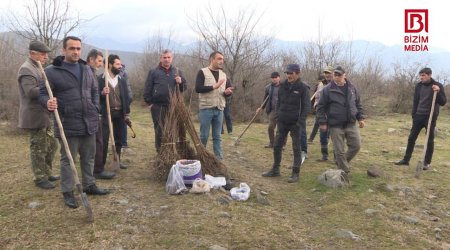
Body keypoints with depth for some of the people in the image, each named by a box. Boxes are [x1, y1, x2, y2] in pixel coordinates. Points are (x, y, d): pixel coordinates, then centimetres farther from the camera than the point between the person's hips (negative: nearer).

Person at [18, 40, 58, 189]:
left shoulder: (36, 68, 19)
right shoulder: (26, 69, -13)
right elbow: (30, 92, -26)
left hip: (43, 116, 10)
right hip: (34, 117, -10)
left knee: (51, 145, 14)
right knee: (39, 149, 0)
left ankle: (46, 174, 27)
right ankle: (39, 178, 13)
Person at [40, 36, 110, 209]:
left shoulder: (87, 70, 10)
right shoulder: (52, 71, -7)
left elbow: (94, 91, 19)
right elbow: (43, 94, -6)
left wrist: (95, 109, 8)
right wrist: (48, 103, -29)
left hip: (89, 123, 6)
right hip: (68, 125, -5)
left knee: (88, 157, 15)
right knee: (68, 160, 5)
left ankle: (89, 185, 29)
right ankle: (68, 192, 15)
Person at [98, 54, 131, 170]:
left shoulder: (122, 80, 8)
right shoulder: (100, 79, -5)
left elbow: (126, 97, 8)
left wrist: (127, 113, 4)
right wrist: (102, 93, -27)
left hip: (120, 113, 4)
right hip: (106, 113, -4)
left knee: (118, 139, 12)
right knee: (104, 139, -2)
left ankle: (117, 161, 25)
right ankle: (101, 163, 7)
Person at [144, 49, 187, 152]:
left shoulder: (177, 71, 13)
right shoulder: (153, 72, 4)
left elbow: (184, 87, 13)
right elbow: (148, 89, 3)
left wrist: (181, 82, -8)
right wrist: (149, 102, -4)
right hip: (158, 106, -2)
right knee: (159, 130, 3)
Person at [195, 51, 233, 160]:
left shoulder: (223, 74, 14)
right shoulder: (203, 72, -3)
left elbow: (227, 92, 18)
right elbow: (197, 88, -13)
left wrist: (227, 92, -6)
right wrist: (213, 86, -18)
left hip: (219, 109, 5)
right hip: (206, 108, -5)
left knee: (217, 136, 9)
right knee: (204, 136, 3)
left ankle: (219, 159, 13)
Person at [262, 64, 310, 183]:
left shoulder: (303, 88, -8)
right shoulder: (283, 86, 7)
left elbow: (306, 106, -10)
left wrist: (300, 122, -17)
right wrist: (277, 116, 7)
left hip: (295, 123, -5)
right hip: (282, 121, 6)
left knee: (296, 148, 3)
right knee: (277, 146, 10)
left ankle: (295, 174, 11)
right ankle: (275, 170, 24)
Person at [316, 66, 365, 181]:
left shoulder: (351, 88, 8)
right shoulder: (327, 89, -5)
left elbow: (358, 104, 18)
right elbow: (321, 107, -4)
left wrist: (360, 117, 10)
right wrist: (322, 123, -8)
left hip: (351, 124, 4)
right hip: (335, 125, -4)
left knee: (356, 145, 2)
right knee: (339, 151, 0)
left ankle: (343, 162, 25)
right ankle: (344, 172, 15)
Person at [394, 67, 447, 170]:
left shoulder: (438, 85, -6)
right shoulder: (418, 86, 5)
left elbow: (443, 102, -9)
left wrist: (438, 92, -24)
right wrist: (414, 115, 7)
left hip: (431, 117, -4)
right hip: (419, 116, 4)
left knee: (430, 140, 3)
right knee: (411, 138, 5)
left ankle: (427, 163, 12)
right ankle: (406, 159, 13)